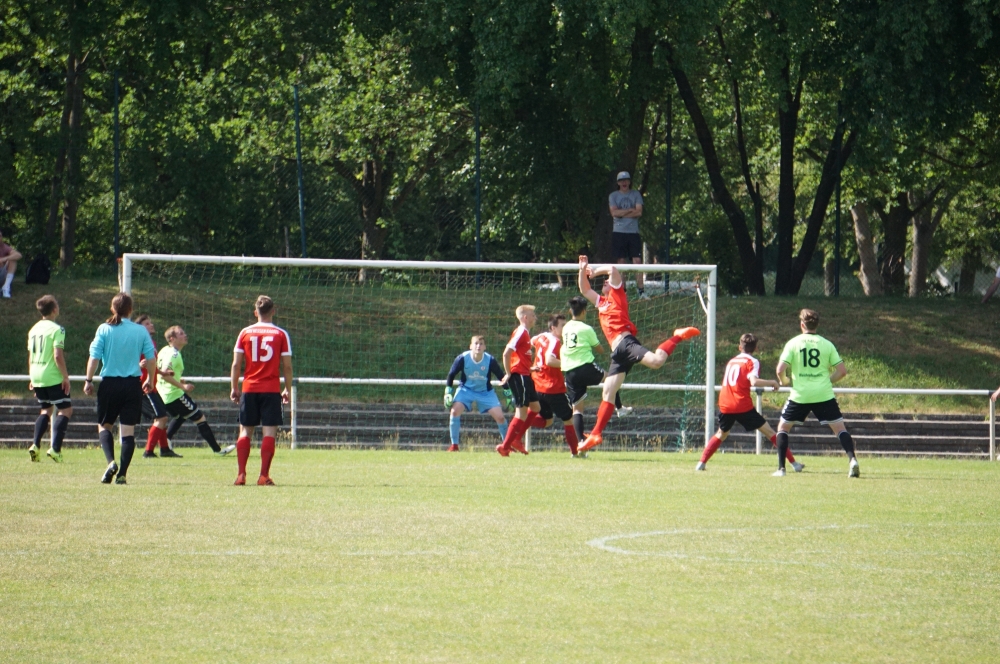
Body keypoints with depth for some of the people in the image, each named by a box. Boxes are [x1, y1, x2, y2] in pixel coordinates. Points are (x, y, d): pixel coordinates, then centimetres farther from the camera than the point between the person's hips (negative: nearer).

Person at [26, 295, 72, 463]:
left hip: (37, 378, 7)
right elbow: (58, 356, -19)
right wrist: (66, 377, -14)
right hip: (53, 377, -7)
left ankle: (35, 444, 7)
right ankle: (55, 448, -13)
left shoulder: (34, 329, 12)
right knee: (65, 410, 0)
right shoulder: (56, 329, -11)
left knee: (46, 410, 21)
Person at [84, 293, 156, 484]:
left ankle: (111, 462, -10)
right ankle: (122, 474, -2)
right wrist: (150, 380, 16)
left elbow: (94, 357, -7)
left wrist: (89, 381, 2)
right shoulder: (140, 331, 0)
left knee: (104, 426, 14)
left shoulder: (104, 329, -4)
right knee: (128, 430, 3)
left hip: (110, 384, -1)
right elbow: (151, 357, 2)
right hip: (133, 384, 1)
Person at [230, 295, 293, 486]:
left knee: (245, 431, 8)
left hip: (249, 389, 2)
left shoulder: (245, 333, 3)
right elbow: (287, 366, -1)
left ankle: (241, 475, 1)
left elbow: (236, 364, 2)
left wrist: (234, 388, 10)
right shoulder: (281, 334, 0)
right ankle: (264, 476, -7)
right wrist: (287, 389, 10)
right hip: (272, 389, -2)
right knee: (269, 432, -1)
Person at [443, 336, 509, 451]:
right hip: (466, 389, 0)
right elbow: (451, 374, -5)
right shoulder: (463, 358, -21)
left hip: (485, 392, 0)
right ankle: (454, 445, -11)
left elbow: (502, 377, -5)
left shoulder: (490, 360, -20)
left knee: (500, 416, -9)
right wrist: (448, 392, -9)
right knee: (455, 410, -24)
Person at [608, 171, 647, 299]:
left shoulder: (636, 195, 8)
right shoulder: (613, 196, 8)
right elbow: (614, 212, -6)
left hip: (633, 232, 0)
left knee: (637, 261, -7)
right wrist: (631, 210, -6)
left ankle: (641, 291, -9)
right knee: (621, 261, 0)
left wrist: (622, 213, -7)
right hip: (619, 232, 0)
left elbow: (639, 212, -4)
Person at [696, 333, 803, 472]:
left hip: (725, 405, 5)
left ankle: (701, 463, 17)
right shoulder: (752, 362, -1)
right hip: (743, 406, -5)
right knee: (769, 432, 1)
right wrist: (772, 383, -5)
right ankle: (793, 463, -2)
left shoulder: (731, 361, 19)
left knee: (721, 434, 28)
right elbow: (754, 381, -18)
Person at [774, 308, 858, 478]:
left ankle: (781, 468, 9)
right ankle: (853, 460, -16)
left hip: (800, 394, -1)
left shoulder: (793, 343, -1)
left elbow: (781, 370, -8)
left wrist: (784, 381, 13)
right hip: (824, 394, 1)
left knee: (783, 427, 16)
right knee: (840, 428, 5)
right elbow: (842, 370, 2)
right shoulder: (827, 344, 3)